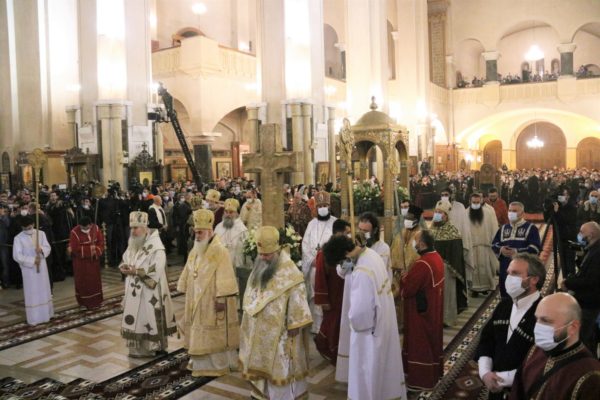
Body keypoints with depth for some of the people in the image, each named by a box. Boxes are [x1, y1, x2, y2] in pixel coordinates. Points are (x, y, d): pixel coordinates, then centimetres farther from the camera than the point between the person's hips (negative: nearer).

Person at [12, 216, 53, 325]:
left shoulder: (41, 234, 0)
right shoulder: (18, 238, -8)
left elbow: (48, 248, 1)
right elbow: (17, 256, -12)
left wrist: (41, 249, -21)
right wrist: (32, 260, -19)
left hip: (41, 267, 3)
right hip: (28, 269, -3)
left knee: (44, 291, 11)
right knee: (32, 293, 2)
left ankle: (46, 314, 24)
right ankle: (33, 318, 9)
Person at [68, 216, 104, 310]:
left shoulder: (96, 228, -8)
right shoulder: (75, 232, -20)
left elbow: (101, 242, -2)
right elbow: (75, 249, -21)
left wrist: (96, 251, -20)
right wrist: (89, 248, -21)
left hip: (93, 260, 4)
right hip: (81, 261, -4)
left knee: (95, 280, 13)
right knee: (83, 281, 6)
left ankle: (96, 301, 27)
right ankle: (84, 301, 18)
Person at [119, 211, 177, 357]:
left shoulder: (156, 246, -17)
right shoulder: (133, 243, 9)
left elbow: (156, 270, -23)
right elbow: (125, 260, 15)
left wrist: (136, 271, -22)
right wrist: (124, 267, -8)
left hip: (149, 292, -7)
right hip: (134, 291, 7)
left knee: (149, 318, 1)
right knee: (135, 318, 13)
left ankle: (154, 347, 15)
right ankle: (138, 347, 24)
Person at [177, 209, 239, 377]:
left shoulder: (219, 251, -17)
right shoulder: (195, 251, 8)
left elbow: (224, 278, -20)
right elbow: (189, 274, 15)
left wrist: (221, 299, -22)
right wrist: (187, 292, 14)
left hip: (213, 300, -8)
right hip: (197, 300, 8)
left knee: (216, 334, 2)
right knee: (199, 333, 15)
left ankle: (219, 364, 14)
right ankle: (201, 362, 28)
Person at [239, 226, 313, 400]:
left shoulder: (289, 273, -19)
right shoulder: (258, 267, 4)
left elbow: (297, 299, -18)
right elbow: (251, 296, 13)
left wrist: (294, 324, -17)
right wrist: (249, 318, 14)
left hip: (279, 328, -7)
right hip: (259, 326, 7)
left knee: (279, 365, 3)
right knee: (262, 361, 17)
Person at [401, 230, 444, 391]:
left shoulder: (422, 264, -28)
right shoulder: (436, 257, 2)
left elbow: (407, 288, -24)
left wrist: (404, 277, -5)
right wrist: (410, 275, 2)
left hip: (420, 309, -10)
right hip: (433, 307, 10)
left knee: (420, 342, 2)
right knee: (432, 338, 21)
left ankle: (421, 379, 13)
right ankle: (435, 372, 35)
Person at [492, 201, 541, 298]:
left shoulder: (531, 228, -1)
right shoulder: (503, 228, 16)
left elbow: (535, 248, -11)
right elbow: (494, 244, 13)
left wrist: (517, 252, -21)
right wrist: (501, 249, -10)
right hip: (505, 269, 5)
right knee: (506, 296, 10)